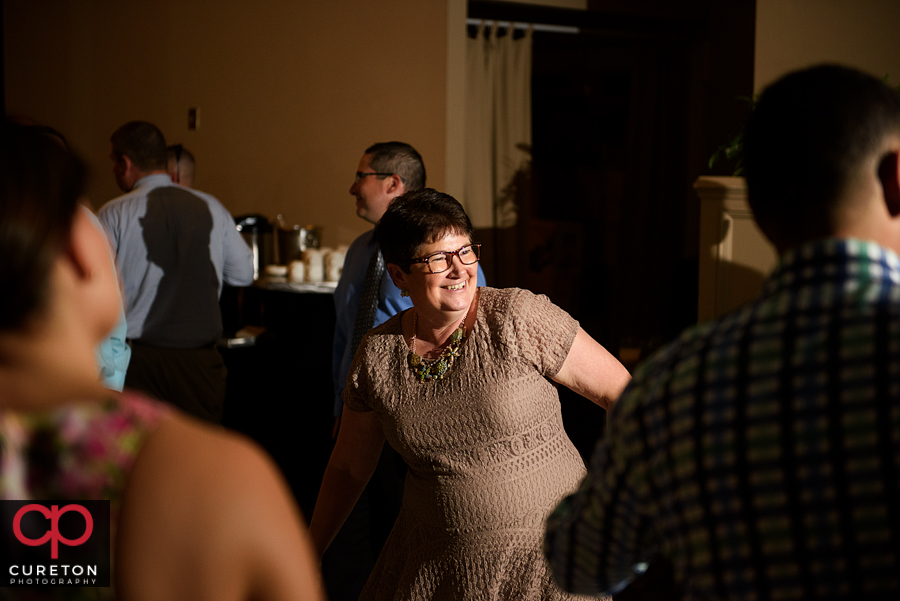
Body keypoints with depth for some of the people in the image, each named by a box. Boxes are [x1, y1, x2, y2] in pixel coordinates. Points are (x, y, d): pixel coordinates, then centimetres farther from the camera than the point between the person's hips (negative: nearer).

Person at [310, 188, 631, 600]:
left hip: (546, 549, -3)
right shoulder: (377, 355, -1)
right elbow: (349, 468, 12)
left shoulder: (519, 319, -13)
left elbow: (621, 392, -8)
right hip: (434, 565, 3)